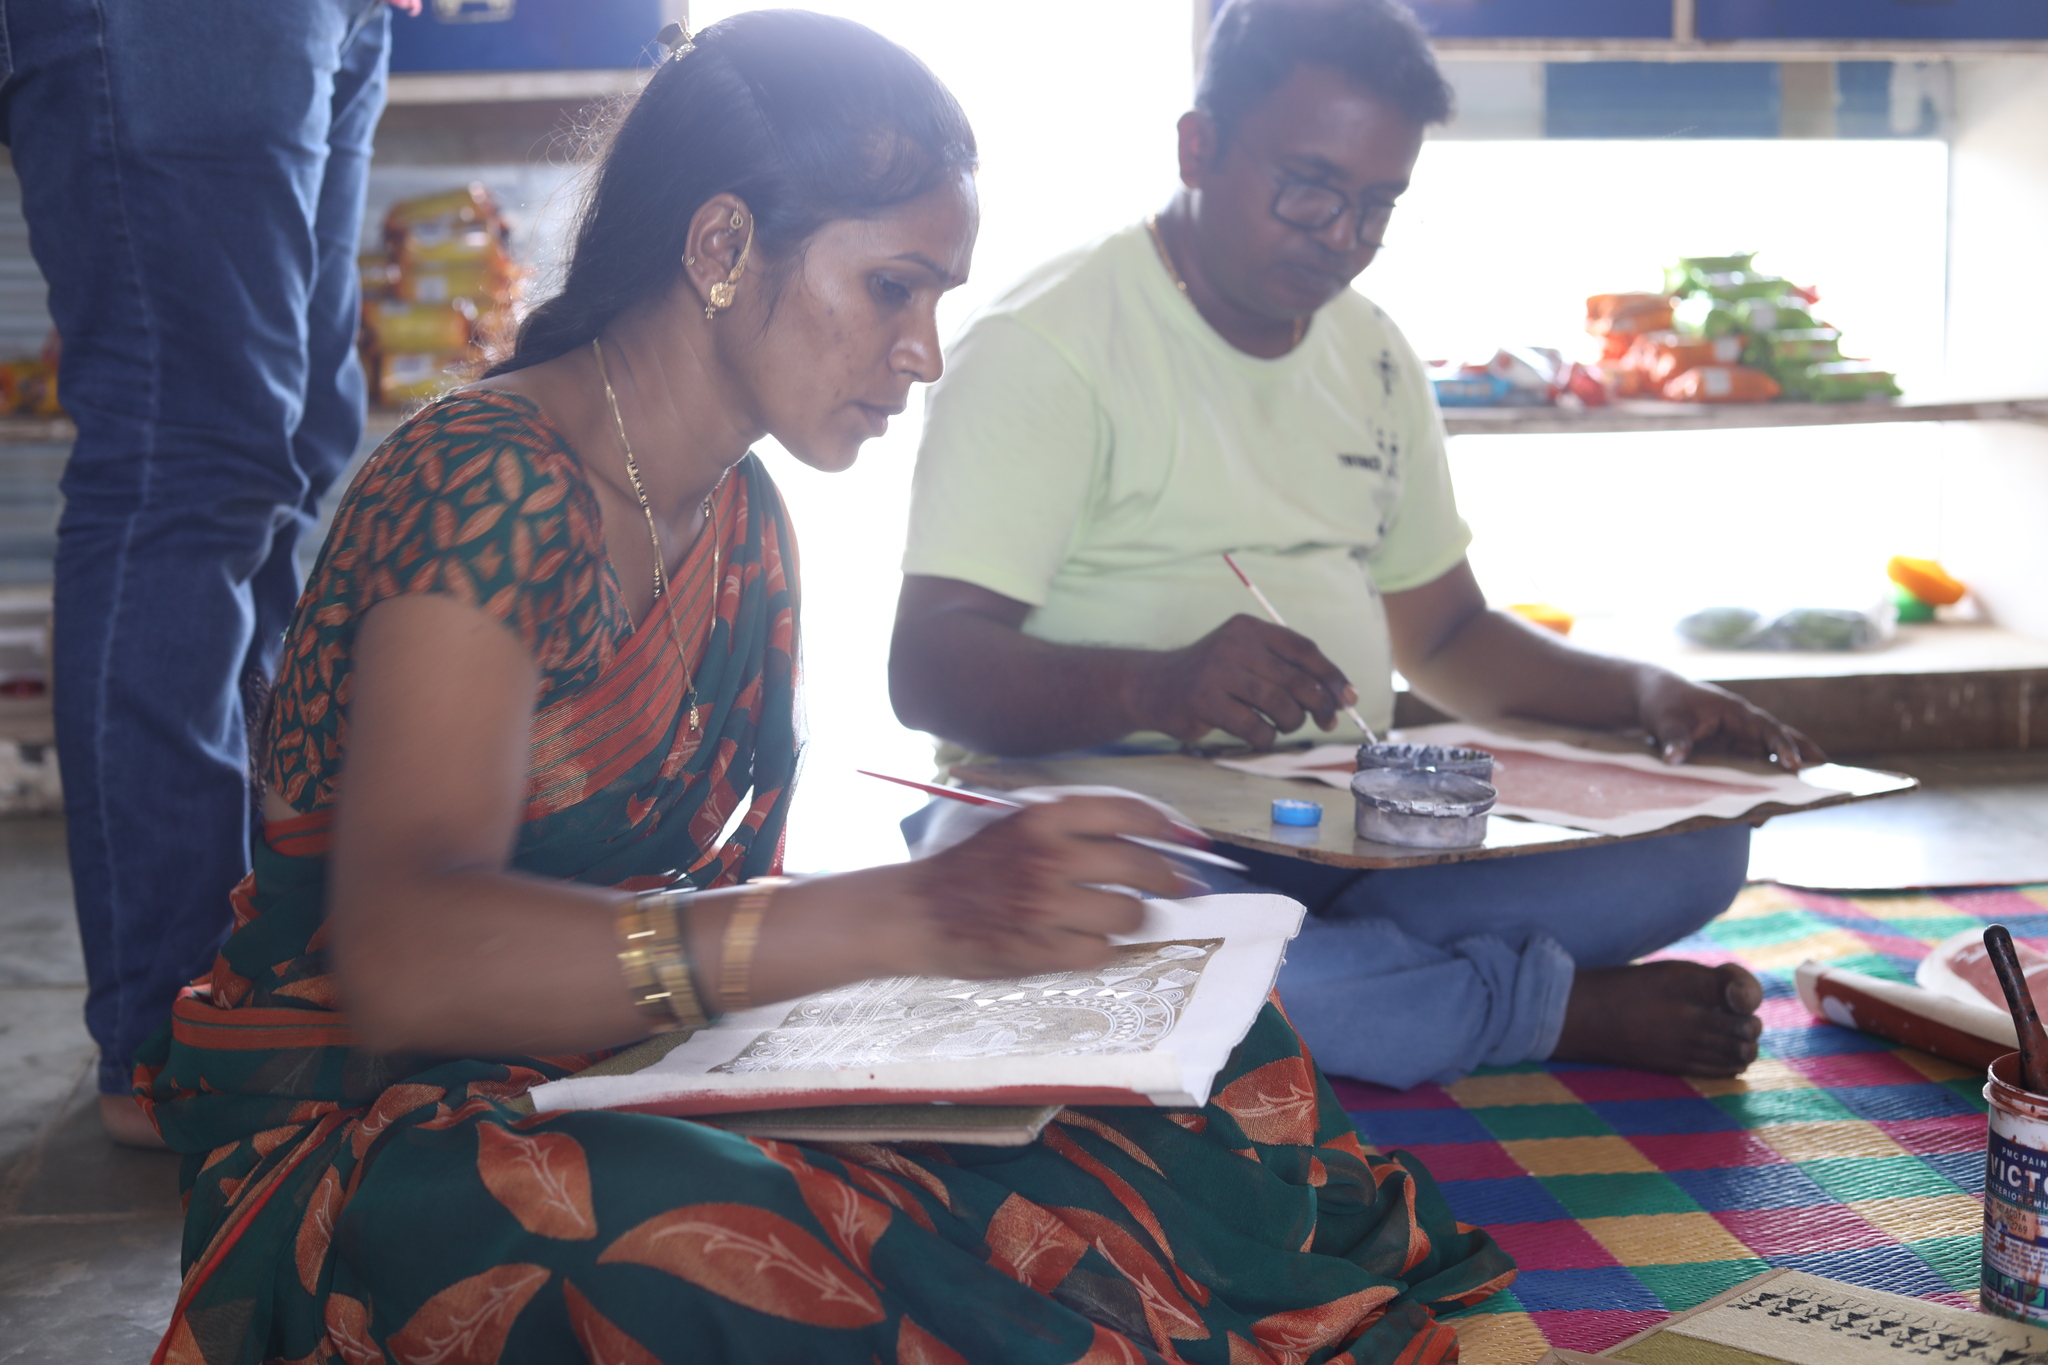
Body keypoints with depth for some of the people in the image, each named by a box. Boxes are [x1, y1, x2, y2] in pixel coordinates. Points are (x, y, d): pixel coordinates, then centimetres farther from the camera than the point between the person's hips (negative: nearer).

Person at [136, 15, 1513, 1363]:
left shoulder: (744, 521, 9)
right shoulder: (486, 485, -18)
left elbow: (727, 886, 10)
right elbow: (402, 962, -32)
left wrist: (1005, 900, -7)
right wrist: (908, 913, -39)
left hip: (638, 1070, 7)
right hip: (367, 1124, -7)